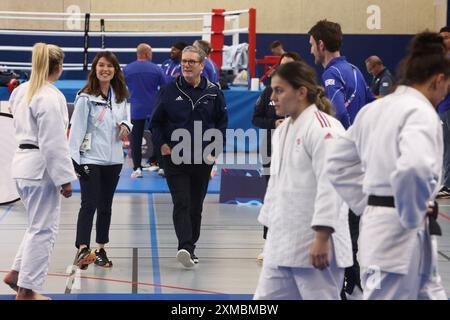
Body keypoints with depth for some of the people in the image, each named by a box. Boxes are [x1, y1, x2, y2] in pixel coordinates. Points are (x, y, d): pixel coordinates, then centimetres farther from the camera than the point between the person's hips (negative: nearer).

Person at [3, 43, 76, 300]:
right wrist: (64, 178, -16)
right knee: (44, 229, 2)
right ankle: (26, 290, 8)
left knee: (41, 224, 22)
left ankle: (16, 274, 24)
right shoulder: (51, 97, -19)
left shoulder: (22, 90, 8)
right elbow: (54, 143, -20)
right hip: (41, 166, -9)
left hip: (22, 162, 9)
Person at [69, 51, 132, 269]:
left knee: (105, 206, 12)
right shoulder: (85, 97, -10)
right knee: (89, 205, -14)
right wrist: (75, 159, -17)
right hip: (90, 159, -6)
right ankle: (83, 249, -20)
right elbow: (77, 128, -12)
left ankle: (100, 250, 21)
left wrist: (126, 126, -3)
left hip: (113, 159, 6)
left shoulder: (120, 97, 8)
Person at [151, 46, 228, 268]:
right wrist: (161, 144, -3)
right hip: (174, 158, -2)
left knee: (196, 206, 11)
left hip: (202, 159, 2)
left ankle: (190, 247, 23)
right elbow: (156, 121, 9)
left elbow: (222, 123, 10)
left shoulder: (213, 92, 3)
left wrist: (215, 149, 1)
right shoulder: (170, 91, 2)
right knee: (181, 203, -14)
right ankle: (185, 247, -24)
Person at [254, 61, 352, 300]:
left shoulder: (323, 128, -15)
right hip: (282, 242, 9)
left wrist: (322, 239, -24)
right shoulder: (283, 131, 15)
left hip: (314, 244, -9)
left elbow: (330, 185, -21)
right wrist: (271, 231, 21)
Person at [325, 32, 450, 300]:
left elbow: (338, 163, 18)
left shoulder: (374, 109, 11)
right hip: (401, 234, -9)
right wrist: (412, 215, -18)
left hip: (376, 223, 9)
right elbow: (415, 168, -34)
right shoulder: (421, 113, -15)